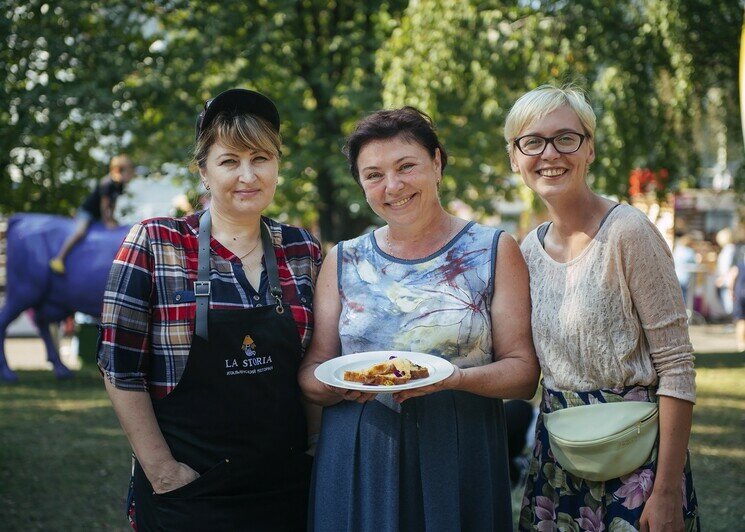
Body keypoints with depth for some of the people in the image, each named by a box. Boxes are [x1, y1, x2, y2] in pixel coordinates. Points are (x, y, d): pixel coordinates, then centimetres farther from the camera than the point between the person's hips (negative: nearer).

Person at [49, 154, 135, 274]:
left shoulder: (120, 185, 0)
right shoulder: (107, 184, -26)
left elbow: (113, 202, 11)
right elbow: (104, 205, -21)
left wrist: (111, 218, 7)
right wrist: (107, 221, -13)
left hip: (98, 215, 10)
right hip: (87, 211, -9)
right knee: (80, 231, -31)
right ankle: (58, 259, -34)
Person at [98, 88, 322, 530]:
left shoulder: (304, 251, 4)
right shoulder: (154, 244, -6)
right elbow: (121, 365, -7)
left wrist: (312, 445, 2)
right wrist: (161, 470, -11)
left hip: (287, 484, 3)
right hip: (187, 490, -3)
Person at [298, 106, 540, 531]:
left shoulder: (495, 251, 2)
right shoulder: (343, 262, 8)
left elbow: (524, 372, -2)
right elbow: (310, 373, 7)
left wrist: (456, 377, -20)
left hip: (460, 460, -1)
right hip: (356, 467, 2)